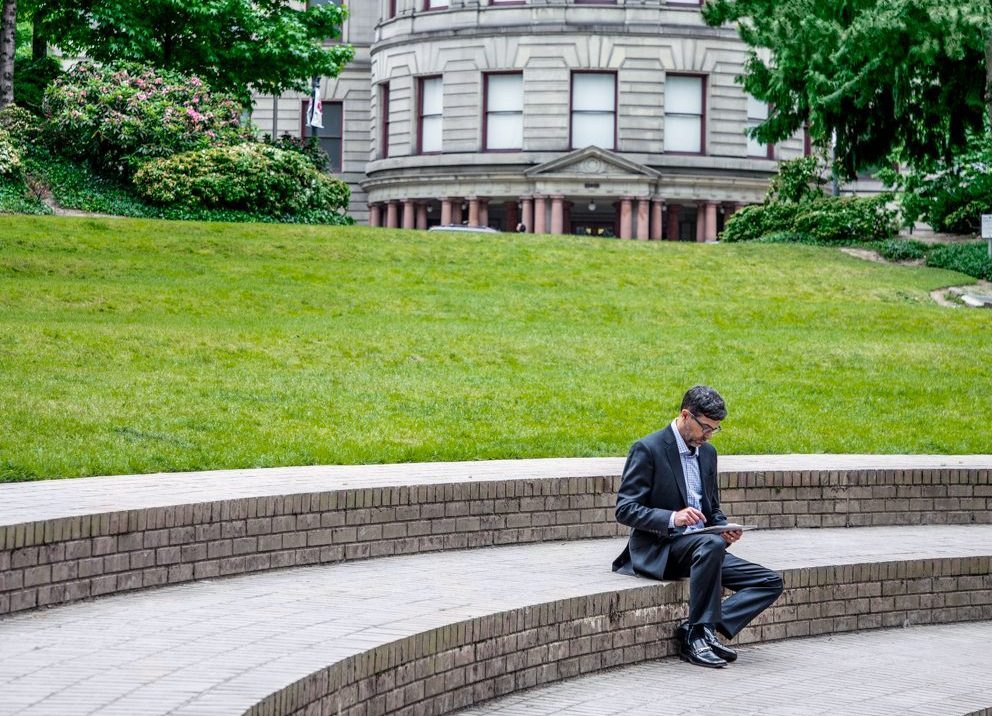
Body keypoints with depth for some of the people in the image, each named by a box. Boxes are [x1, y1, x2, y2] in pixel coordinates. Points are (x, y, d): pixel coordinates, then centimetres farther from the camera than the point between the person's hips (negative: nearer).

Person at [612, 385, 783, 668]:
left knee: (770, 583, -8)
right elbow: (625, 509, -14)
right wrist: (672, 517, -28)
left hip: (703, 548, 8)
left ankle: (696, 630, -18)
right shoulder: (648, 449, -8)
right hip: (658, 551, -8)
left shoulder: (707, 452, 15)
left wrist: (725, 529, 0)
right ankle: (698, 633, -28)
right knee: (710, 545, -38)